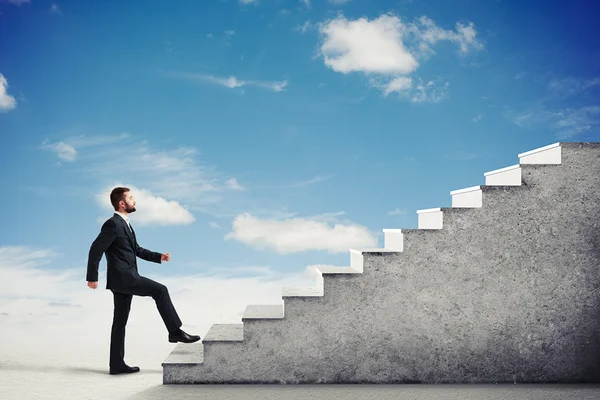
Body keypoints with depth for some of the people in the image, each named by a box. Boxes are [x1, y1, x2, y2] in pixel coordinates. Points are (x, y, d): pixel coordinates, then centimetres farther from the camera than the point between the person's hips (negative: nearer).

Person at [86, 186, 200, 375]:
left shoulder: (125, 224, 18)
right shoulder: (113, 224, -12)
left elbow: (137, 250, 25)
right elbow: (95, 250, -16)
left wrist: (159, 256, 14)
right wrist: (92, 277, -17)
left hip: (125, 278, 10)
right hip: (123, 277, -10)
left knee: (120, 321, 10)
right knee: (160, 290, -11)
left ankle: (117, 364, 14)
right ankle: (175, 331, -5)